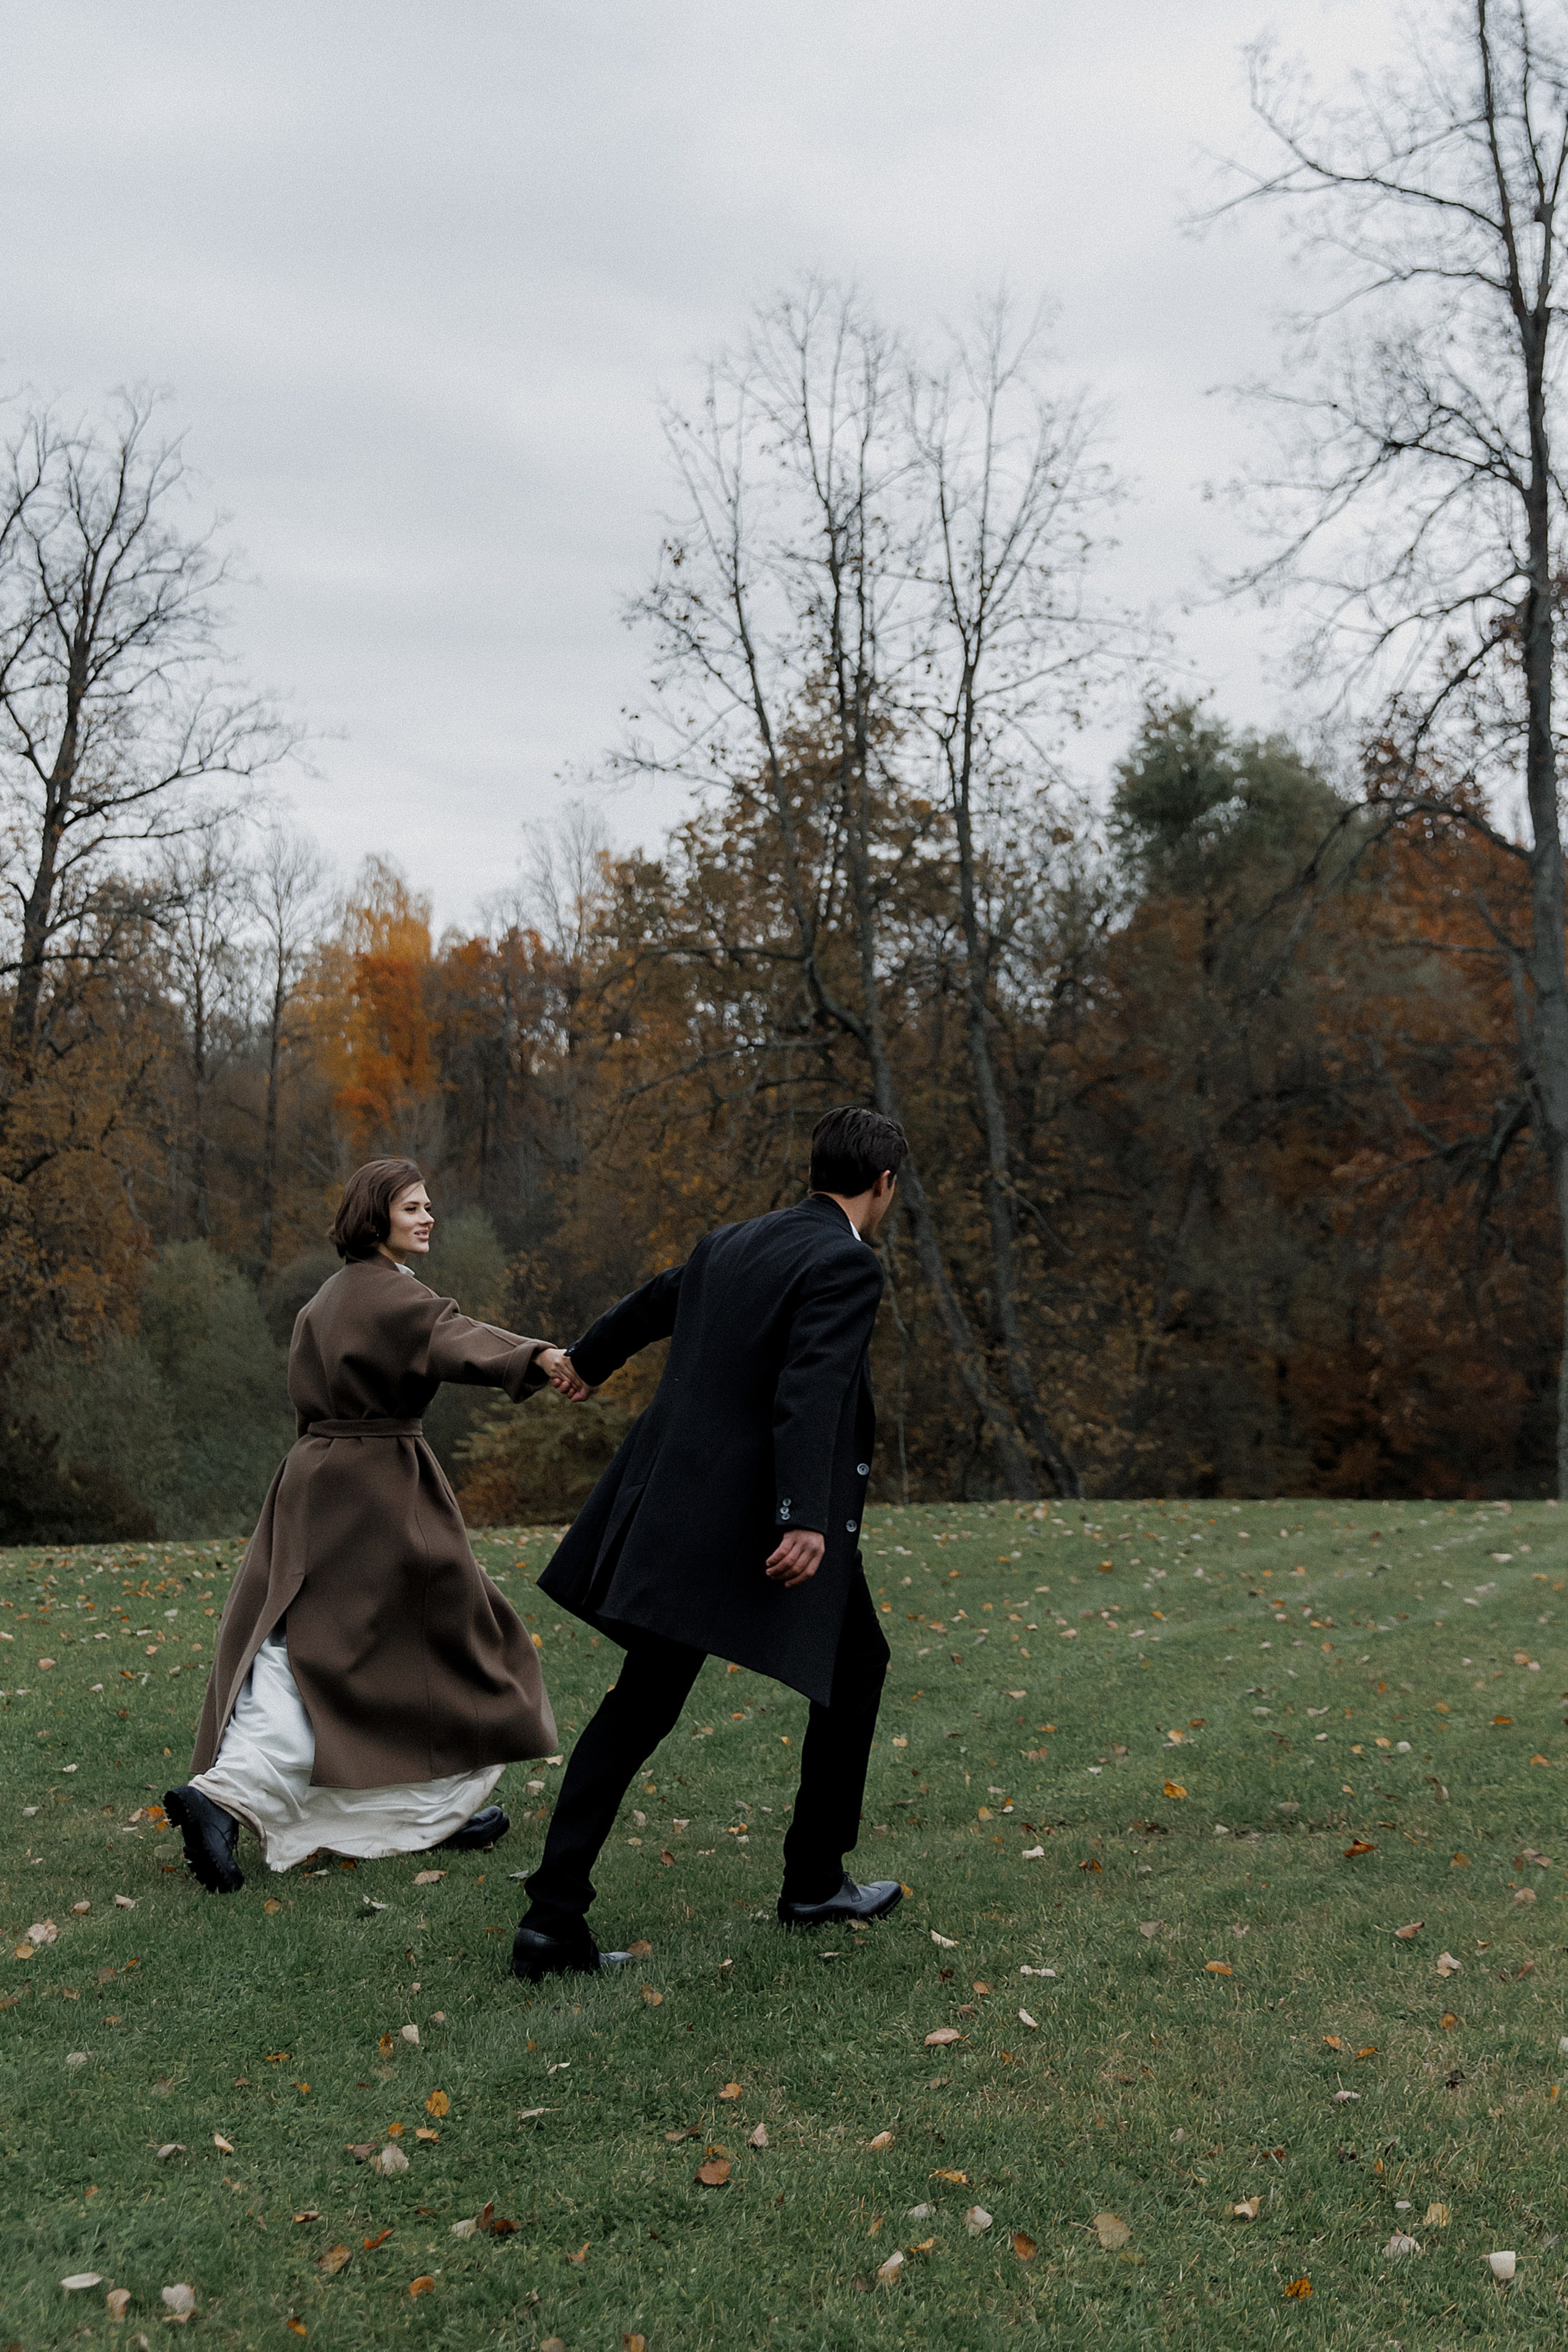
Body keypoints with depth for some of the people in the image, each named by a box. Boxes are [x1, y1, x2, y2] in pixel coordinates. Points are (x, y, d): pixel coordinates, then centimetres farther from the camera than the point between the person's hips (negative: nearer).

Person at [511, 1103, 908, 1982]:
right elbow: (810, 1391, -25)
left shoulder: (731, 1244, 13)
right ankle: (815, 1881, 25)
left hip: (674, 1509, 7)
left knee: (638, 1708, 10)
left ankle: (554, 1919, 5)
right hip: (764, 1523, -7)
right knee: (855, 1669, 17)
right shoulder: (847, 1265, -10)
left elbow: (654, 1301, 32)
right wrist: (806, 1520, -32)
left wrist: (590, 1358, 52)